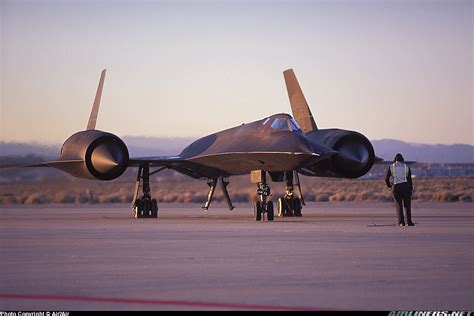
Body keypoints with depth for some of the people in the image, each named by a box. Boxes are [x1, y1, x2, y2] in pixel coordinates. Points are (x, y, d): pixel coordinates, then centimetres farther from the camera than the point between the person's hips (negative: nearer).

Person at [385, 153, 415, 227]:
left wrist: (389, 185, 19)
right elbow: (409, 179, 2)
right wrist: (411, 190, 7)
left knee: (398, 205, 4)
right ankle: (409, 222, 6)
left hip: (395, 187, 0)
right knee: (407, 205, 8)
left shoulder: (391, 167, 4)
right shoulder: (407, 167, 6)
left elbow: (386, 179, 2)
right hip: (405, 186, 0)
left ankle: (401, 222, -6)